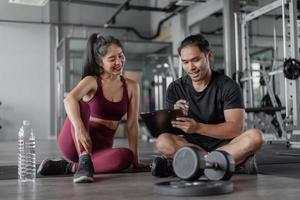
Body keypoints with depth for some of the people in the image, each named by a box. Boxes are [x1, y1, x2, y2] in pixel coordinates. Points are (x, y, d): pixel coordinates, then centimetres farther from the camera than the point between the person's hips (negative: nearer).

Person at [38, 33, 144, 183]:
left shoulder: (131, 87, 2)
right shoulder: (92, 81, -8)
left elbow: (132, 124, 1)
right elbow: (69, 100, -28)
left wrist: (135, 159, -4)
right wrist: (79, 129, -47)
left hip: (100, 148, 3)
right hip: (74, 141, -2)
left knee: (125, 156, -32)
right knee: (81, 104, -31)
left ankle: (71, 167, -20)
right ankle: (84, 162, -41)